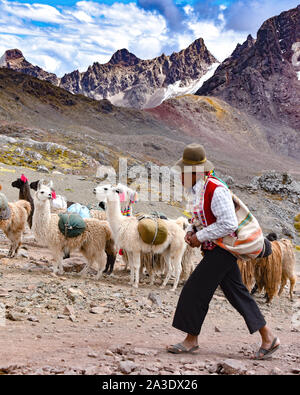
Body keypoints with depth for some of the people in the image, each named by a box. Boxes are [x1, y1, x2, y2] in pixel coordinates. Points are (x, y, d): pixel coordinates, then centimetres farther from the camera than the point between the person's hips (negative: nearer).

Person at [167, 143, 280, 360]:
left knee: (195, 291, -4)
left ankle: (191, 340, 11)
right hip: (215, 250, 10)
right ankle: (268, 337, 19)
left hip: (221, 251, -10)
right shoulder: (198, 188, 9)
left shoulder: (216, 190, -22)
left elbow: (229, 224, -27)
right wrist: (191, 231, 4)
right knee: (237, 293, 12)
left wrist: (200, 237, -20)